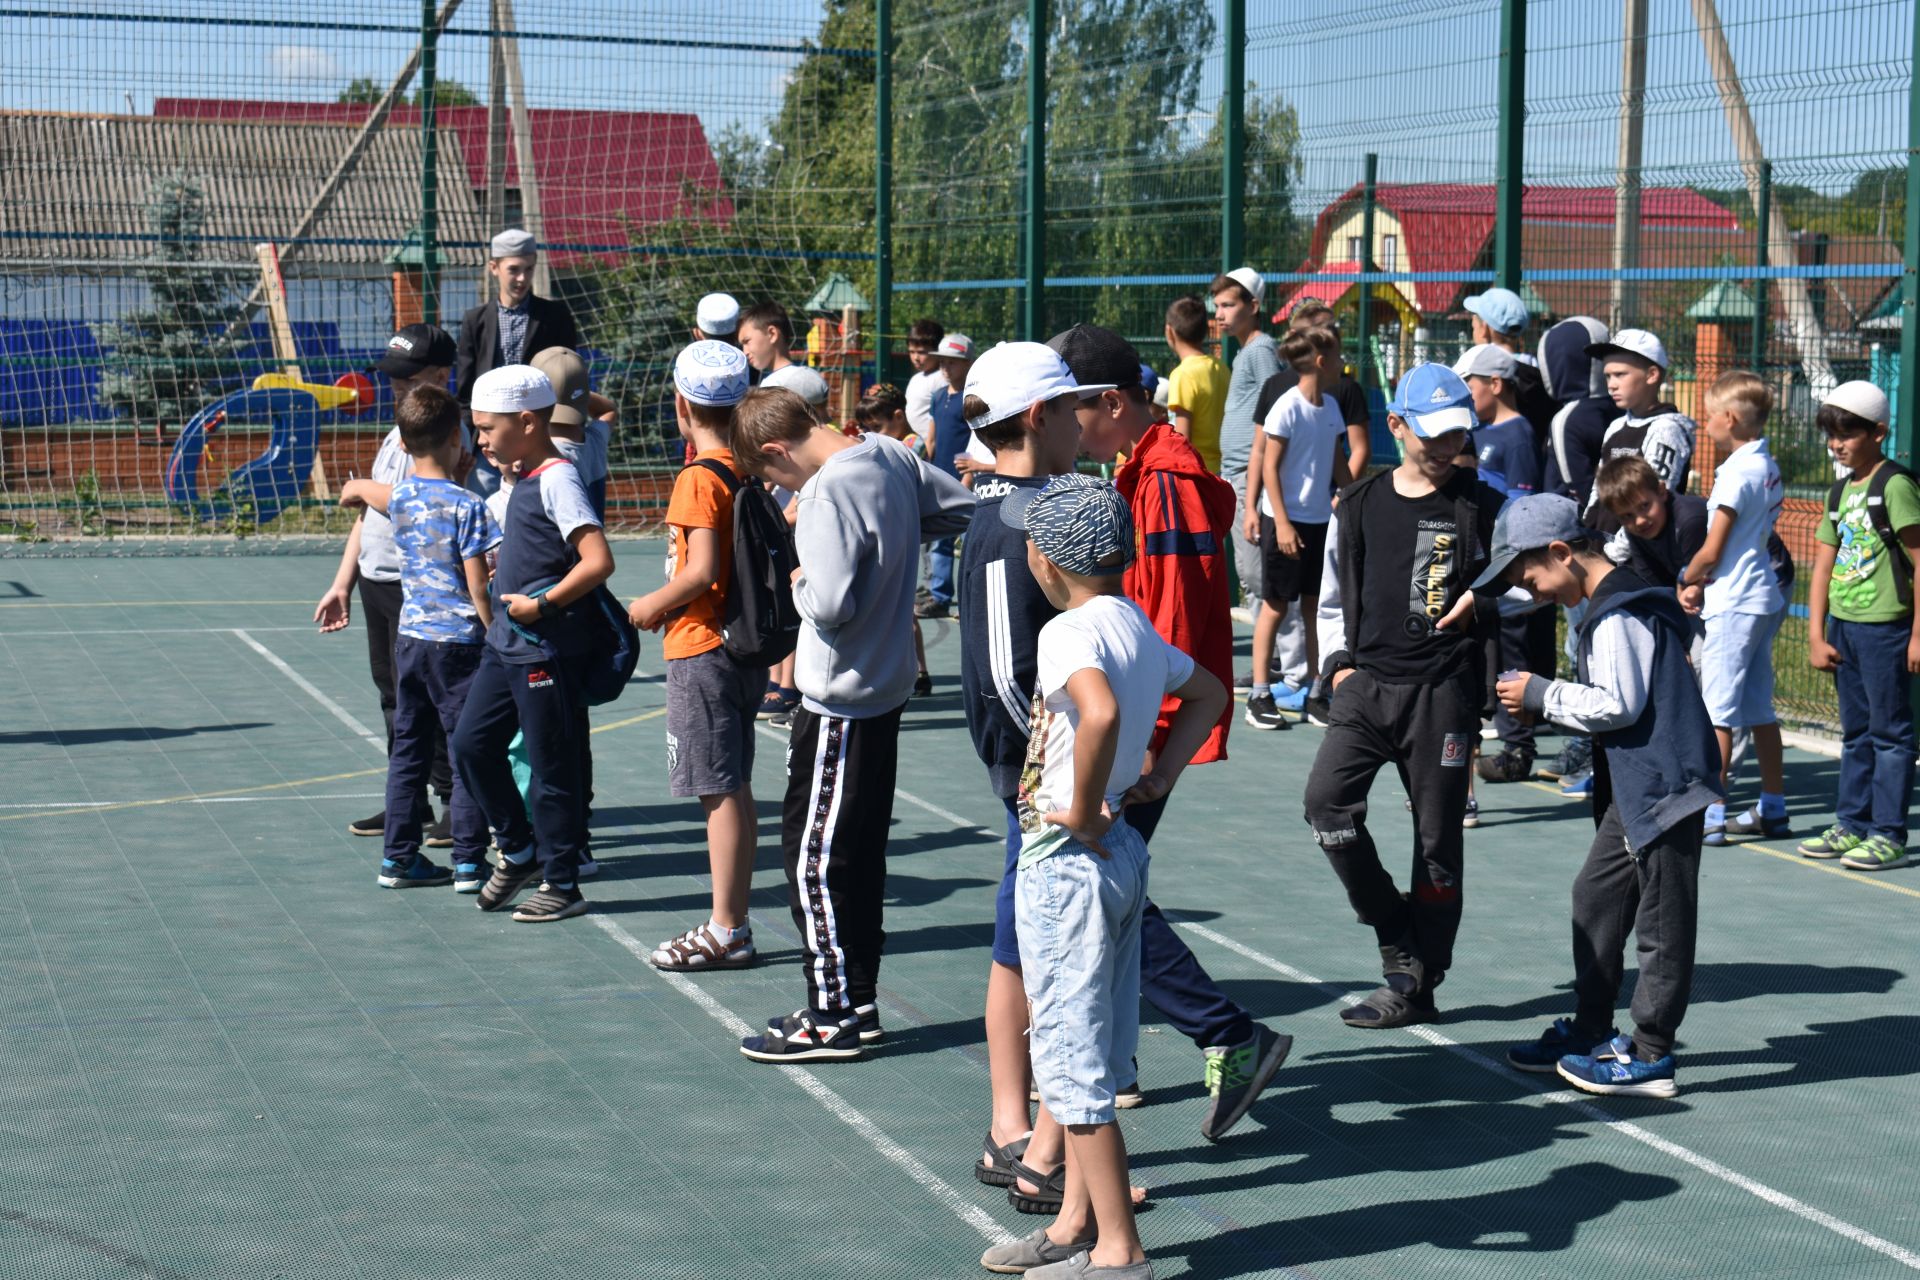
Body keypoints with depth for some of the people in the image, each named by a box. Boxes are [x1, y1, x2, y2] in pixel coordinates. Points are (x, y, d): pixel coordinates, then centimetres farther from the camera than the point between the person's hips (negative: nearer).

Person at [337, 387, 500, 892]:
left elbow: (356, 489, 26)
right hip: (458, 642, -6)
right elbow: (478, 588, -14)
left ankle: (398, 856, 17)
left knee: (408, 750, 13)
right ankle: (469, 861, 2)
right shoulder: (466, 505, -13)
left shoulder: (400, 497, 3)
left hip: (410, 637, 6)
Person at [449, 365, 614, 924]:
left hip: (545, 648, -9)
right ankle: (519, 850, 25)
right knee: (471, 745, 10)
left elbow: (598, 561, -26)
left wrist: (543, 605, -21)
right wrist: (504, 570, 14)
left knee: (551, 767, 0)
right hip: (506, 643, 9)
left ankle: (561, 884, 11)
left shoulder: (557, 480, -17)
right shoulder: (525, 479, 12)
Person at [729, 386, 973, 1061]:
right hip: (888, 683, 9)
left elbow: (829, 604, -29)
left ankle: (833, 1016, 4)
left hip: (840, 699, -9)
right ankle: (856, 999, 24)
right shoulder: (889, 455, 3)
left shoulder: (826, 496, -22)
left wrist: (800, 582, -9)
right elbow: (960, 507, 17)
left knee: (815, 853, -1)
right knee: (862, 847, 16)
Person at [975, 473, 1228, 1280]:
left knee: (1073, 1062, 0)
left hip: (1066, 860, -9)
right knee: (1091, 1055, 17)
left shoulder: (1069, 632, -19)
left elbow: (1101, 711, -39)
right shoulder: (1137, 625, 9)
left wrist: (1084, 813, -26)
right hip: (1121, 852, 9)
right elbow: (1208, 694, 25)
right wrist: (1159, 776, 15)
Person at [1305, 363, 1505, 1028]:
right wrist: (1338, 661, 7)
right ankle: (1400, 941, -2)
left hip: (1443, 690, -2)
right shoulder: (1358, 505, 11)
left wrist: (1485, 603, -11)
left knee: (1437, 836, 1)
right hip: (1366, 681, 3)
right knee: (1327, 800, -16)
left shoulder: (1484, 508, 1)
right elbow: (1333, 595, 19)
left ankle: (1416, 986, 11)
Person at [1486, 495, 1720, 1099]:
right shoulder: (1615, 602, 15)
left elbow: (1620, 705, -21)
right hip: (1636, 784, 11)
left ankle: (1650, 1057, 3)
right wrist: (1545, 701, 11)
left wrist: (1544, 694, -12)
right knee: (1596, 895, 16)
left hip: (1663, 781, -11)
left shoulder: (1619, 613, -17)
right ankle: (1589, 1031, 26)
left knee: (1662, 920, -3)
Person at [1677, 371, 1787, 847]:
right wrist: (1700, 585, 5)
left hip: (1733, 606, -9)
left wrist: (1686, 580, 4)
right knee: (1759, 709, 13)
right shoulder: (1768, 468, 12)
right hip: (1764, 598, 9)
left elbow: (1712, 550, -14)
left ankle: (1710, 816, -6)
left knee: (1717, 710, -6)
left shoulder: (1737, 472, -16)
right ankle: (1773, 810, 18)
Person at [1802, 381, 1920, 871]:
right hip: (1843, 625, 8)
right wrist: (1816, 635, 7)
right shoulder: (1840, 490, 12)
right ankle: (1852, 825, 23)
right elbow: (1823, 564, 13)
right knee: (1856, 732, 15)